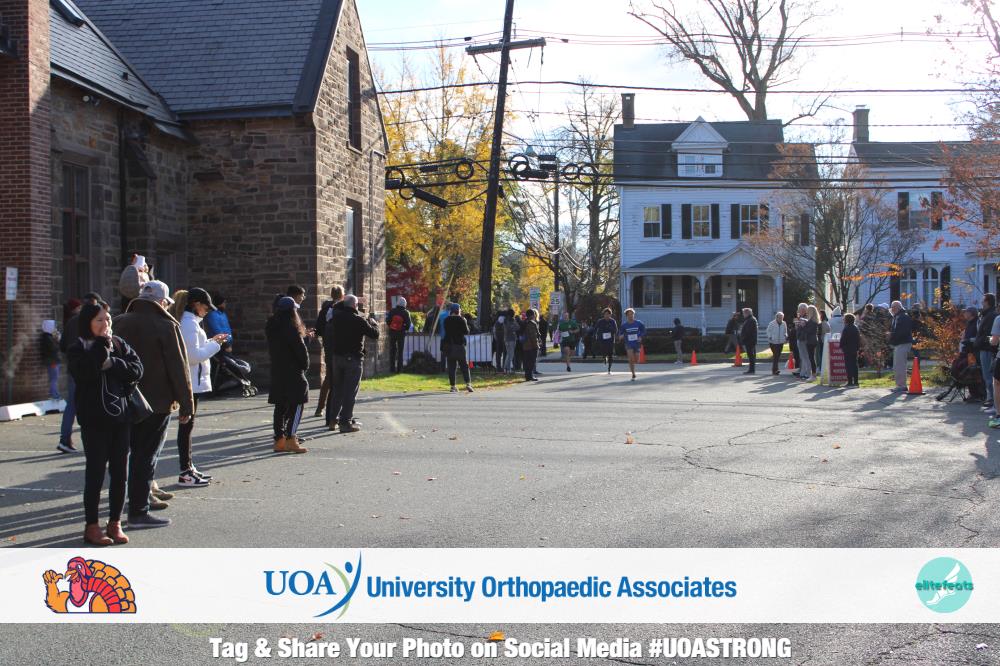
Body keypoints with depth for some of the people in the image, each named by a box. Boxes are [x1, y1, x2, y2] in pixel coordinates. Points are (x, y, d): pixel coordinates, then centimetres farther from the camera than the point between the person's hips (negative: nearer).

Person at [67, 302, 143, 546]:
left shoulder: (120, 344, 10)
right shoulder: (79, 348, -3)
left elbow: (136, 370, -2)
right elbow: (86, 371, -23)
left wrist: (113, 364, -14)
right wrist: (103, 343, -18)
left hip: (120, 416, 4)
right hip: (94, 420, -4)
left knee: (119, 472, 6)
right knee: (96, 473, -1)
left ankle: (115, 523, 17)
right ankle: (92, 526, 8)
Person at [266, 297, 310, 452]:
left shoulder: (271, 327, 9)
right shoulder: (291, 328, -15)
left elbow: (272, 349, 13)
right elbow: (300, 349, -14)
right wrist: (305, 365, 2)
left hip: (276, 371, 7)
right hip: (293, 371, -7)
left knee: (280, 406, 10)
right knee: (296, 405, -2)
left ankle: (279, 440, 10)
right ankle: (290, 439, -10)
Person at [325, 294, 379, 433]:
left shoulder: (337, 316, 2)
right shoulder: (358, 320, -15)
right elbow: (375, 334, -10)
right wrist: (372, 322, 6)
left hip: (336, 356, 6)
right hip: (353, 358, -6)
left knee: (337, 389, 17)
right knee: (350, 391, -2)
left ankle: (333, 419, 21)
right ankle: (346, 422, -3)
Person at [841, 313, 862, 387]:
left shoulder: (846, 328, -13)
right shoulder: (856, 327, 11)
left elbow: (843, 339, -14)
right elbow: (859, 338, 15)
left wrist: (841, 347, -3)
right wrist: (858, 348, 19)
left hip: (847, 350, -7)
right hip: (855, 350, 7)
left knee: (849, 365, -5)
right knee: (854, 365, 11)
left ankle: (850, 381, -8)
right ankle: (855, 381, 13)